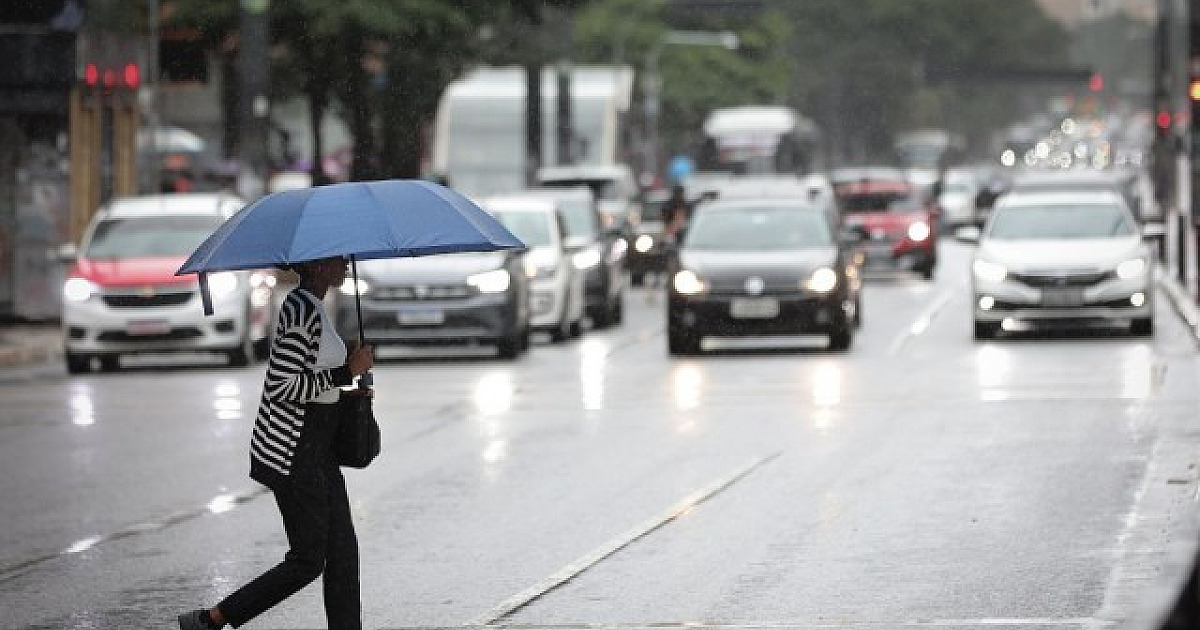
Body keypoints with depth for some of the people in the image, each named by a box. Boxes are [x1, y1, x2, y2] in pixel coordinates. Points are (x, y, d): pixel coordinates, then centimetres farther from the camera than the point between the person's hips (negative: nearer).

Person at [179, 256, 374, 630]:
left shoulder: (307, 306, 12)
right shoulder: (304, 311, -20)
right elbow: (279, 388, -24)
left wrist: (347, 393, 12)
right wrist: (346, 372, -19)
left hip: (316, 450, 10)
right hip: (293, 456, -10)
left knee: (343, 552, 8)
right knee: (307, 562, -3)